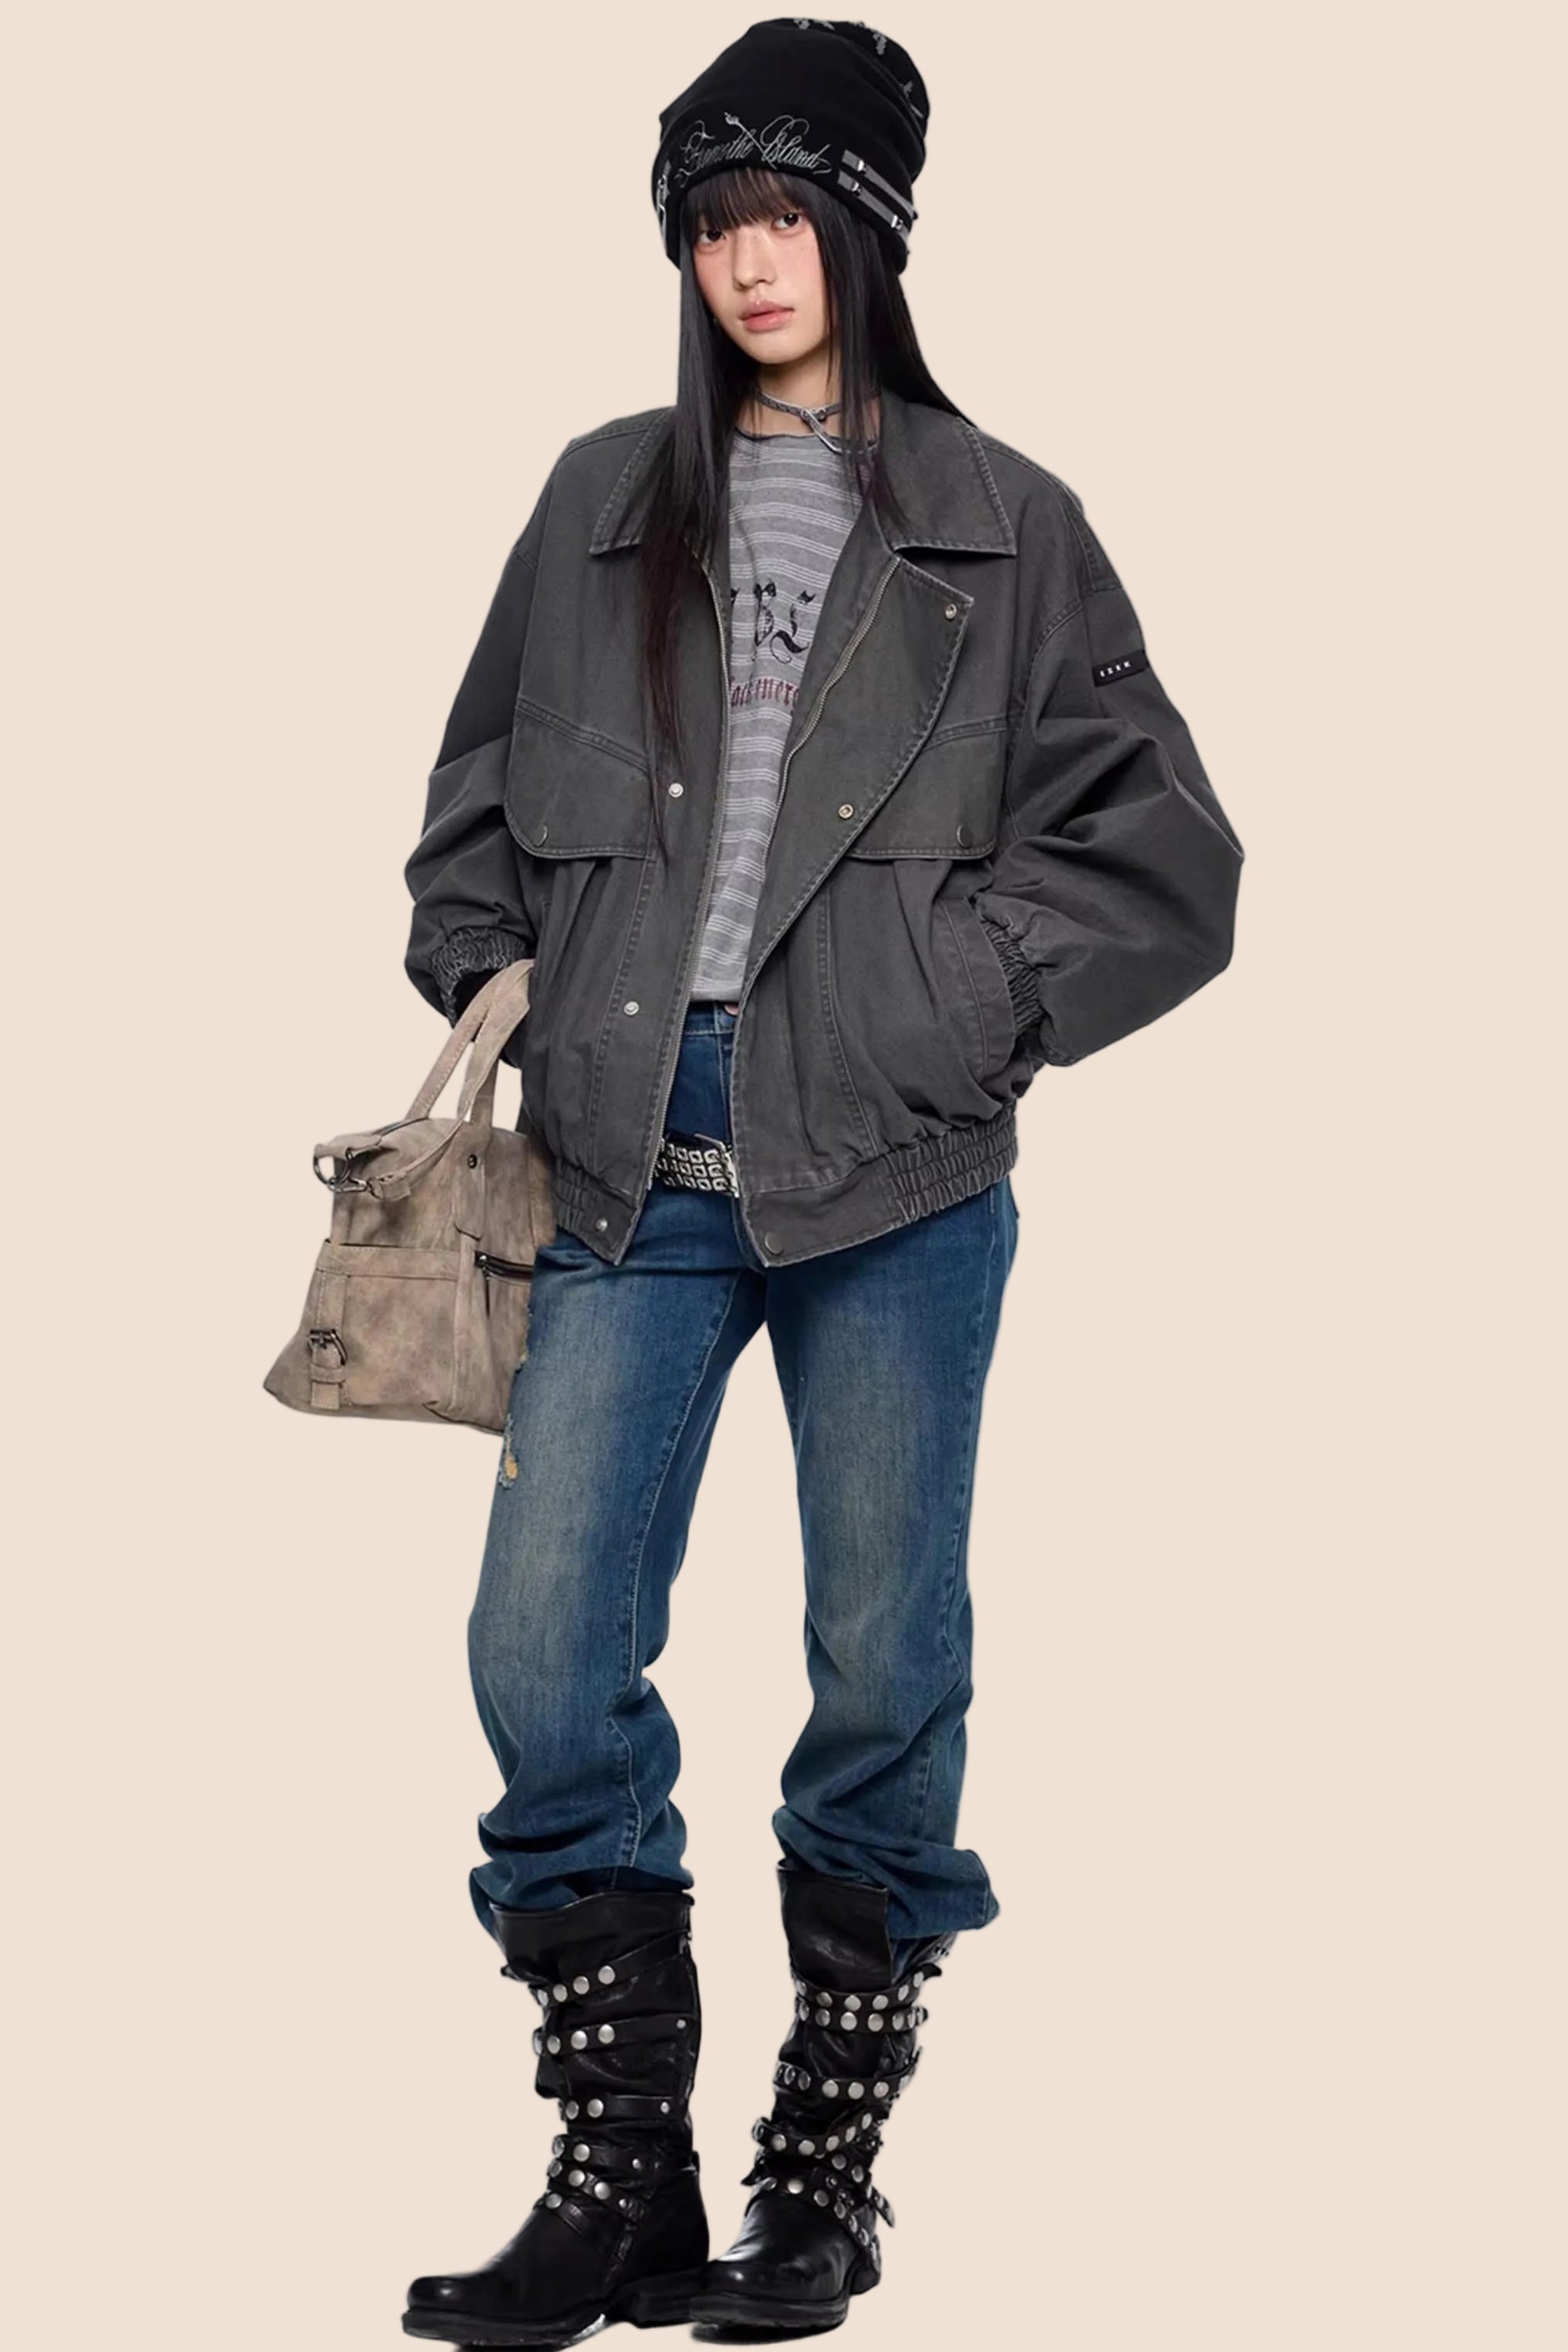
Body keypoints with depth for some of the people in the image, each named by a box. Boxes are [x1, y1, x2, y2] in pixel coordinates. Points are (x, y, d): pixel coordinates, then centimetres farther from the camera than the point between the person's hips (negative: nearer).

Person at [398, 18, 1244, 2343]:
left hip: (895, 1178, -2)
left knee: (884, 1666, 4)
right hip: (635, 1172, 2)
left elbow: (1165, 857, 5)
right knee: (544, 1656, -4)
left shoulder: (1005, 532, 6)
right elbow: (481, 792, 22)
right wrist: (494, 973, 5)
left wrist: (957, 999, -5)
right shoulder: (607, 503, 13)